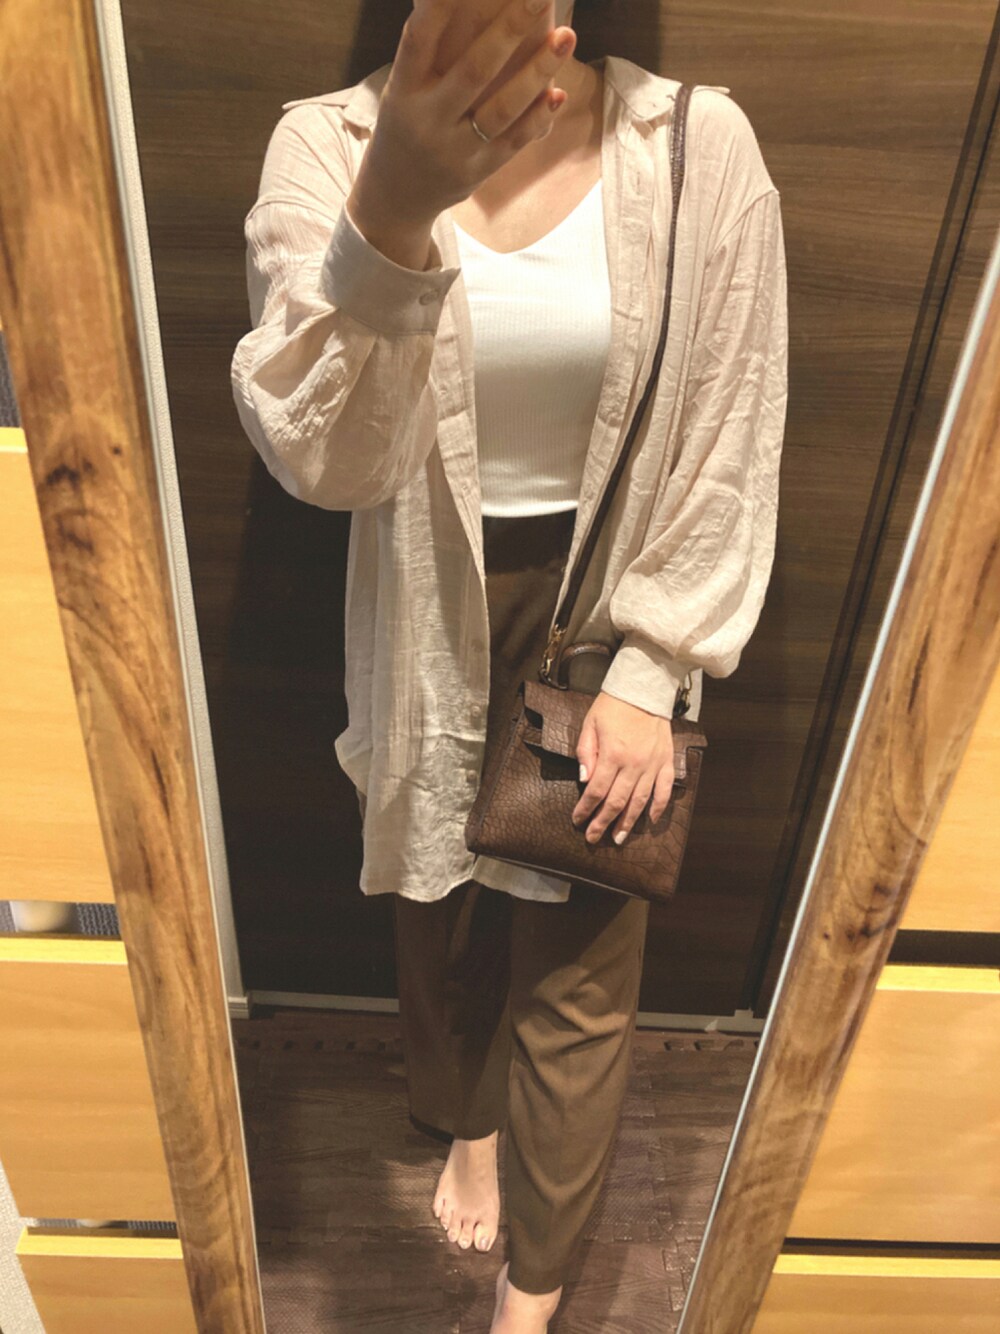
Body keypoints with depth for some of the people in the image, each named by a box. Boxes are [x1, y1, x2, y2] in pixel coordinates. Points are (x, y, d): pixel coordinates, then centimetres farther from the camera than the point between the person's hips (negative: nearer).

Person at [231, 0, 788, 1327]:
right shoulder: (329, 143, -9)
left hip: (606, 625, 0)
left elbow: (729, 451, -5)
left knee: (579, 970, 11)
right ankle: (468, 1122, 59)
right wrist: (393, 211, -41)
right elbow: (320, 452, -25)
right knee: (441, 914, 22)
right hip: (431, 632, 1)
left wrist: (649, 670, -8)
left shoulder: (702, 148, -9)